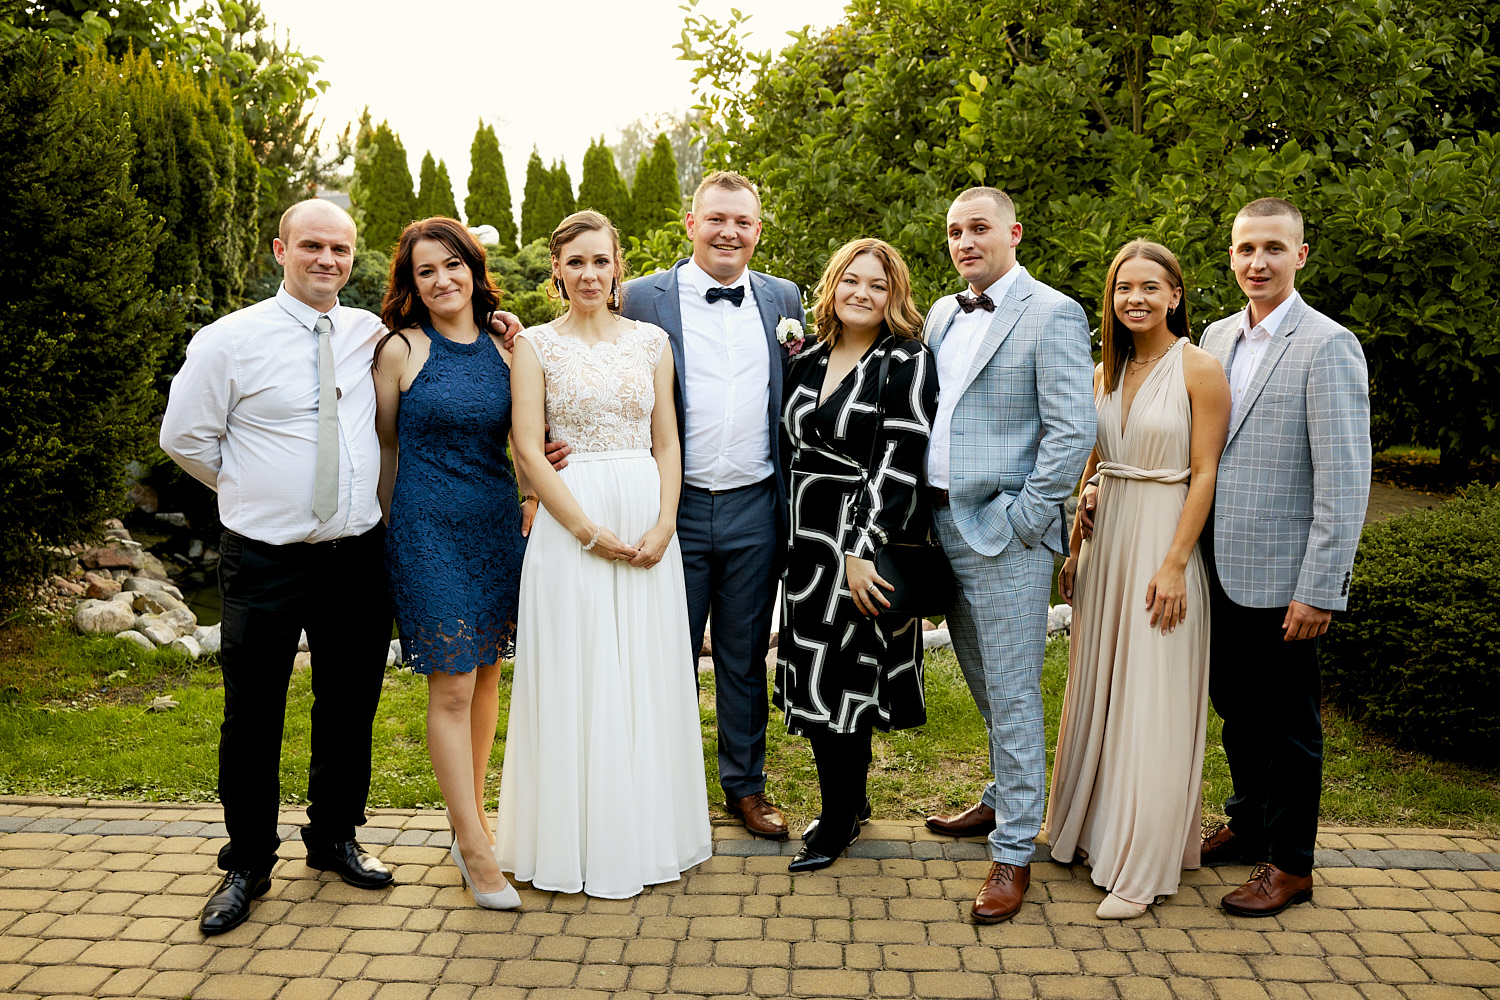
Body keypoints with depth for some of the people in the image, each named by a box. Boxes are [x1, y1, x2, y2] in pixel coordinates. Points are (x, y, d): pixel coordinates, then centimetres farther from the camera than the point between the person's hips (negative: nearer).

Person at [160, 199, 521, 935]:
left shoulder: (370, 335, 4)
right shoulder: (228, 341, -6)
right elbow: (183, 437, 2)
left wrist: (495, 337, 1)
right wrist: (258, 491, 4)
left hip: (357, 554, 3)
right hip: (266, 560, -3)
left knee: (350, 707, 15)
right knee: (252, 717, 7)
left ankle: (334, 838, 36)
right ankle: (247, 863, 27)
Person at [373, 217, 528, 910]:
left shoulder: (502, 350, 8)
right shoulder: (401, 350, -4)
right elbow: (384, 444, 4)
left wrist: (533, 502, 8)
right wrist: (393, 526, 9)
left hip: (498, 523, 5)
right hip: (429, 529, -5)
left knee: (486, 674, 12)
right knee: (451, 686, -3)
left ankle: (470, 814, 30)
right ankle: (476, 851, 7)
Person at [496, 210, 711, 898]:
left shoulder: (651, 340, 9)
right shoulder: (537, 345, 1)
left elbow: (667, 442, 8)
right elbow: (528, 451, -6)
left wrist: (663, 523, -7)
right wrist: (591, 531, -13)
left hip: (649, 524, 3)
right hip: (570, 521, -3)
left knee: (648, 675, 8)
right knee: (578, 678, 2)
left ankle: (646, 832, 24)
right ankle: (582, 842, 16)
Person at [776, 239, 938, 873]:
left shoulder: (908, 363, -8)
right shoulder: (808, 361, 11)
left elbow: (900, 462, -16)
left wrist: (863, 550, -22)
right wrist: (788, 535, 12)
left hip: (867, 541, -6)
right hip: (807, 537, 6)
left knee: (839, 677, -1)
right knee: (813, 674, 11)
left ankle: (838, 820, 17)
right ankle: (851, 799, 30)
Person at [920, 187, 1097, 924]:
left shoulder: (1053, 315, -8)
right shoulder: (942, 314, 13)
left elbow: (1073, 431, -14)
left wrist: (1023, 520, -16)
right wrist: (922, 506, 8)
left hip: (1003, 531, -7)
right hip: (944, 524, 7)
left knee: (1012, 693, 0)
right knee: (984, 683, 20)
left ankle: (1014, 851, 11)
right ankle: (1004, 800, 39)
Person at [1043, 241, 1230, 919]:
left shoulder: (1199, 369, -8)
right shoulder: (1107, 372, 10)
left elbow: (1204, 475, -11)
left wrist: (1174, 564, -17)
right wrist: (1074, 549, 12)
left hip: (1164, 539, -6)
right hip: (1107, 539, 6)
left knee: (1152, 703, 0)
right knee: (1098, 690, 13)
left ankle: (1142, 866, 10)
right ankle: (1092, 827, 30)